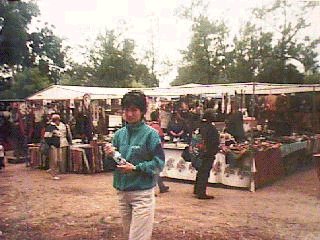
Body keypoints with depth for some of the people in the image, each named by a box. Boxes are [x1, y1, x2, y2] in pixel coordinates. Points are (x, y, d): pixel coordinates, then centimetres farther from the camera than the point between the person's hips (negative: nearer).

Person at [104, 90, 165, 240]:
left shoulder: (150, 134, -11)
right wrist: (110, 156, -10)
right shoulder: (119, 134, 5)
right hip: (122, 192, 6)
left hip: (142, 193, -6)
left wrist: (135, 168, -20)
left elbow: (159, 163, -13)